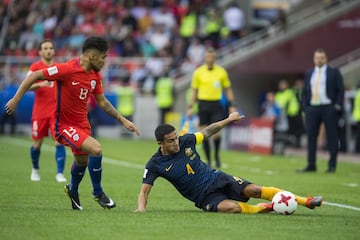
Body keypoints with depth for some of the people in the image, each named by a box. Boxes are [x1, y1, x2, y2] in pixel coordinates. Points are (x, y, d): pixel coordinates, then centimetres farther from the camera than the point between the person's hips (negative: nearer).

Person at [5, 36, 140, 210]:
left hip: (82, 123, 8)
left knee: (82, 160, 21)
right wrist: (16, 99, -18)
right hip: (63, 125, -8)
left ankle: (73, 190, 53)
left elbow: (102, 102, 13)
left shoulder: (95, 75, 0)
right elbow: (34, 76, -17)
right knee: (96, 149, -24)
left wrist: (123, 120, 9)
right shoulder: (68, 69, -23)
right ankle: (98, 193, -4)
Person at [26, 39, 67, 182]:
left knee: (60, 141, -12)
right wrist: (40, 84, -30)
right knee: (37, 143, 7)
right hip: (39, 111, -1)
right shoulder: (35, 67, -2)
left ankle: (60, 173, -10)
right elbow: (27, 85, -13)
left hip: (57, 110, 1)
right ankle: (35, 169, 31)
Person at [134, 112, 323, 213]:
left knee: (253, 190, -16)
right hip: (205, 197, -3)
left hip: (215, 178, 3)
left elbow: (207, 132, 12)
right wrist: (141, 208, -32)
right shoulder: (154, 165, -13)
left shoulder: (186, 141, -5)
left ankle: (306, 201, -12)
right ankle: (266, 208, -7)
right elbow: (144, 192, -12)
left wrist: (228, 120, 14)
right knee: (233, 207, -33)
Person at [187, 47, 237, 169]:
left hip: (216, 104, -1)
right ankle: (208, 160, 11)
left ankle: (216, 155, 12)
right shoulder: (198, 72, 3)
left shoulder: (221, 71, 4)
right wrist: (190, 107, 4)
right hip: (203, 104, 1)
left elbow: (228, 89, 11)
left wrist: (231, 105, 2)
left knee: (217, 133, -13)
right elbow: (194, 91, 10)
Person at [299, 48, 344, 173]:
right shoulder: (309, 73, 16)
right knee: (311, 136, 1)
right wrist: (305, 106, 5)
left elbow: (340, 90, 3)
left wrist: (337, 106, -8)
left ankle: (332, 165, 2)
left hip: (329, 108, -3)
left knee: (332, 137, -2)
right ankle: (311, 165, 6)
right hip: (312, 109, 3)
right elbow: (305, 92, 17)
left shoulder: (334, 72, 5)